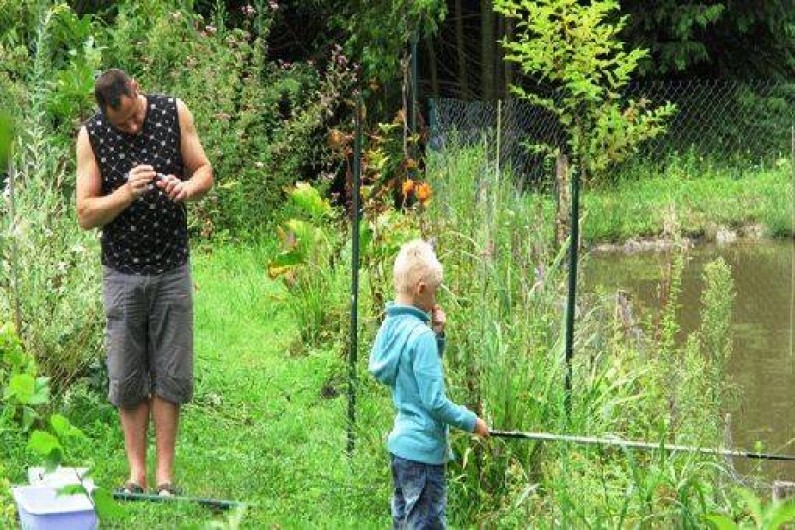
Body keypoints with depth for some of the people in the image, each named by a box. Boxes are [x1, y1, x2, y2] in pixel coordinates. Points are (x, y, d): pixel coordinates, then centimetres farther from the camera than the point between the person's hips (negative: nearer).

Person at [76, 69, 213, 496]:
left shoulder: (173, 112, -4)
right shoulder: (91, 136, -8)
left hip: (172, 269, 1)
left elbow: (205, 172, 5)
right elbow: (85, 215, -9)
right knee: (127, 378, 3)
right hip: (123, 272, -1)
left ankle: (164, 475, 10)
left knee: (170, 375, 3)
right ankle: (136, 473, 13)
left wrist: (186, 188, -17)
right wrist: (127, 193, -26)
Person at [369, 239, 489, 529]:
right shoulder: (420, 335, -20)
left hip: (400, 442, 9)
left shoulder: (391, 327, 6)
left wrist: (437, 334, 6)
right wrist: (471, 421, -7)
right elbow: (435, 401, -20)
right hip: (423, 448, -9)